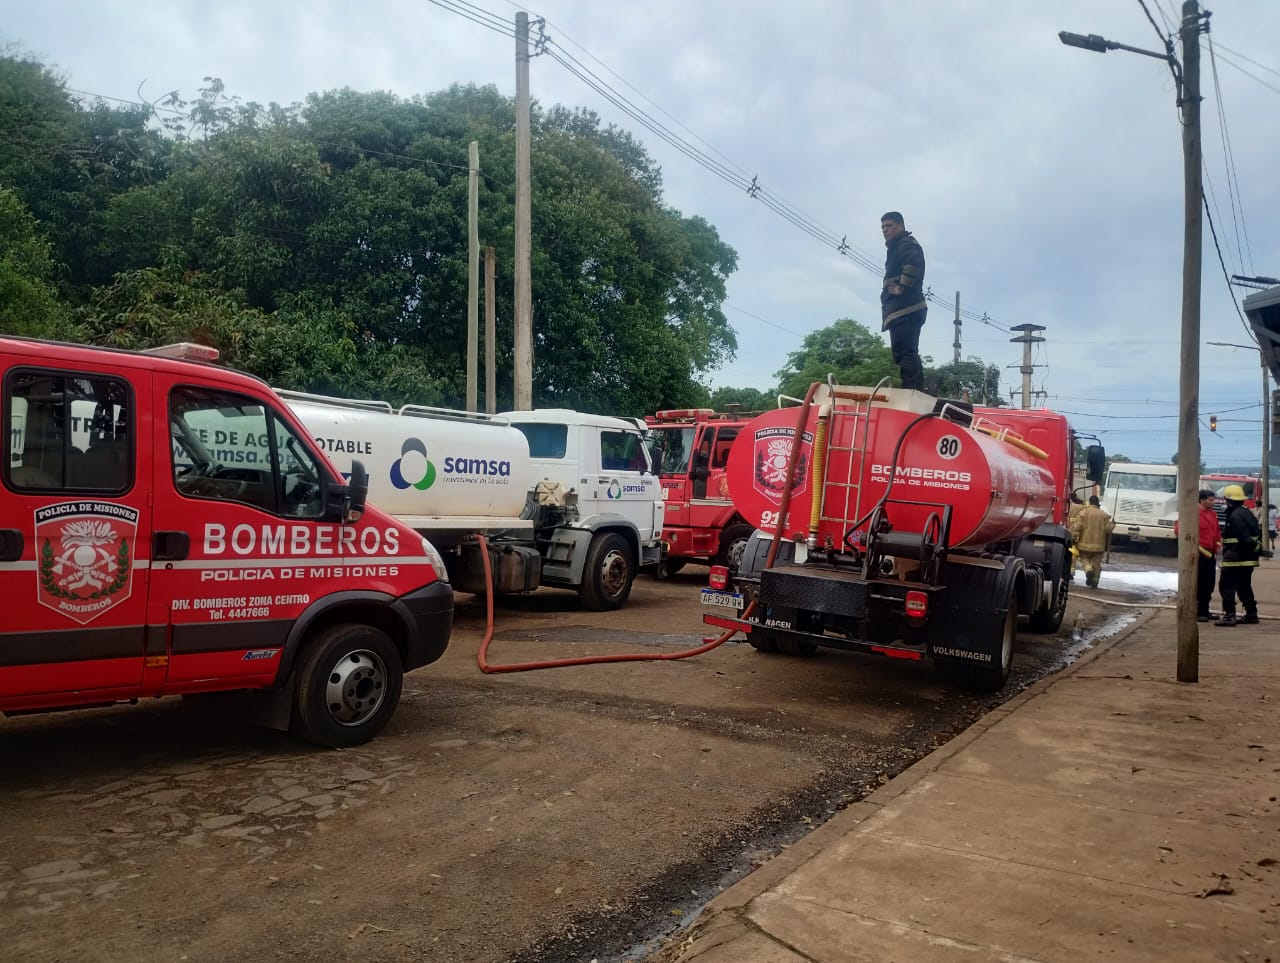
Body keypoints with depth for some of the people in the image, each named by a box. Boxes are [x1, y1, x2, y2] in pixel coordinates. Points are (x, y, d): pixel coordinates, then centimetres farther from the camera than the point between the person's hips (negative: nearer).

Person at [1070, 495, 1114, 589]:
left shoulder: (1083, 512, -7)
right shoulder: (1104, 515, -1)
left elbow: (1077, 526, -12)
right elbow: (1108, 528, -4)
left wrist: (1074, 537, -4)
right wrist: (1112, 524, 17)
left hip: (1085, 543, -2)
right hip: (1099, 544, 2)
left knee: (1084, 558, 14)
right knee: (1096, 563, 10)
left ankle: (1088, 570, -16)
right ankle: (1094, 582, 12)